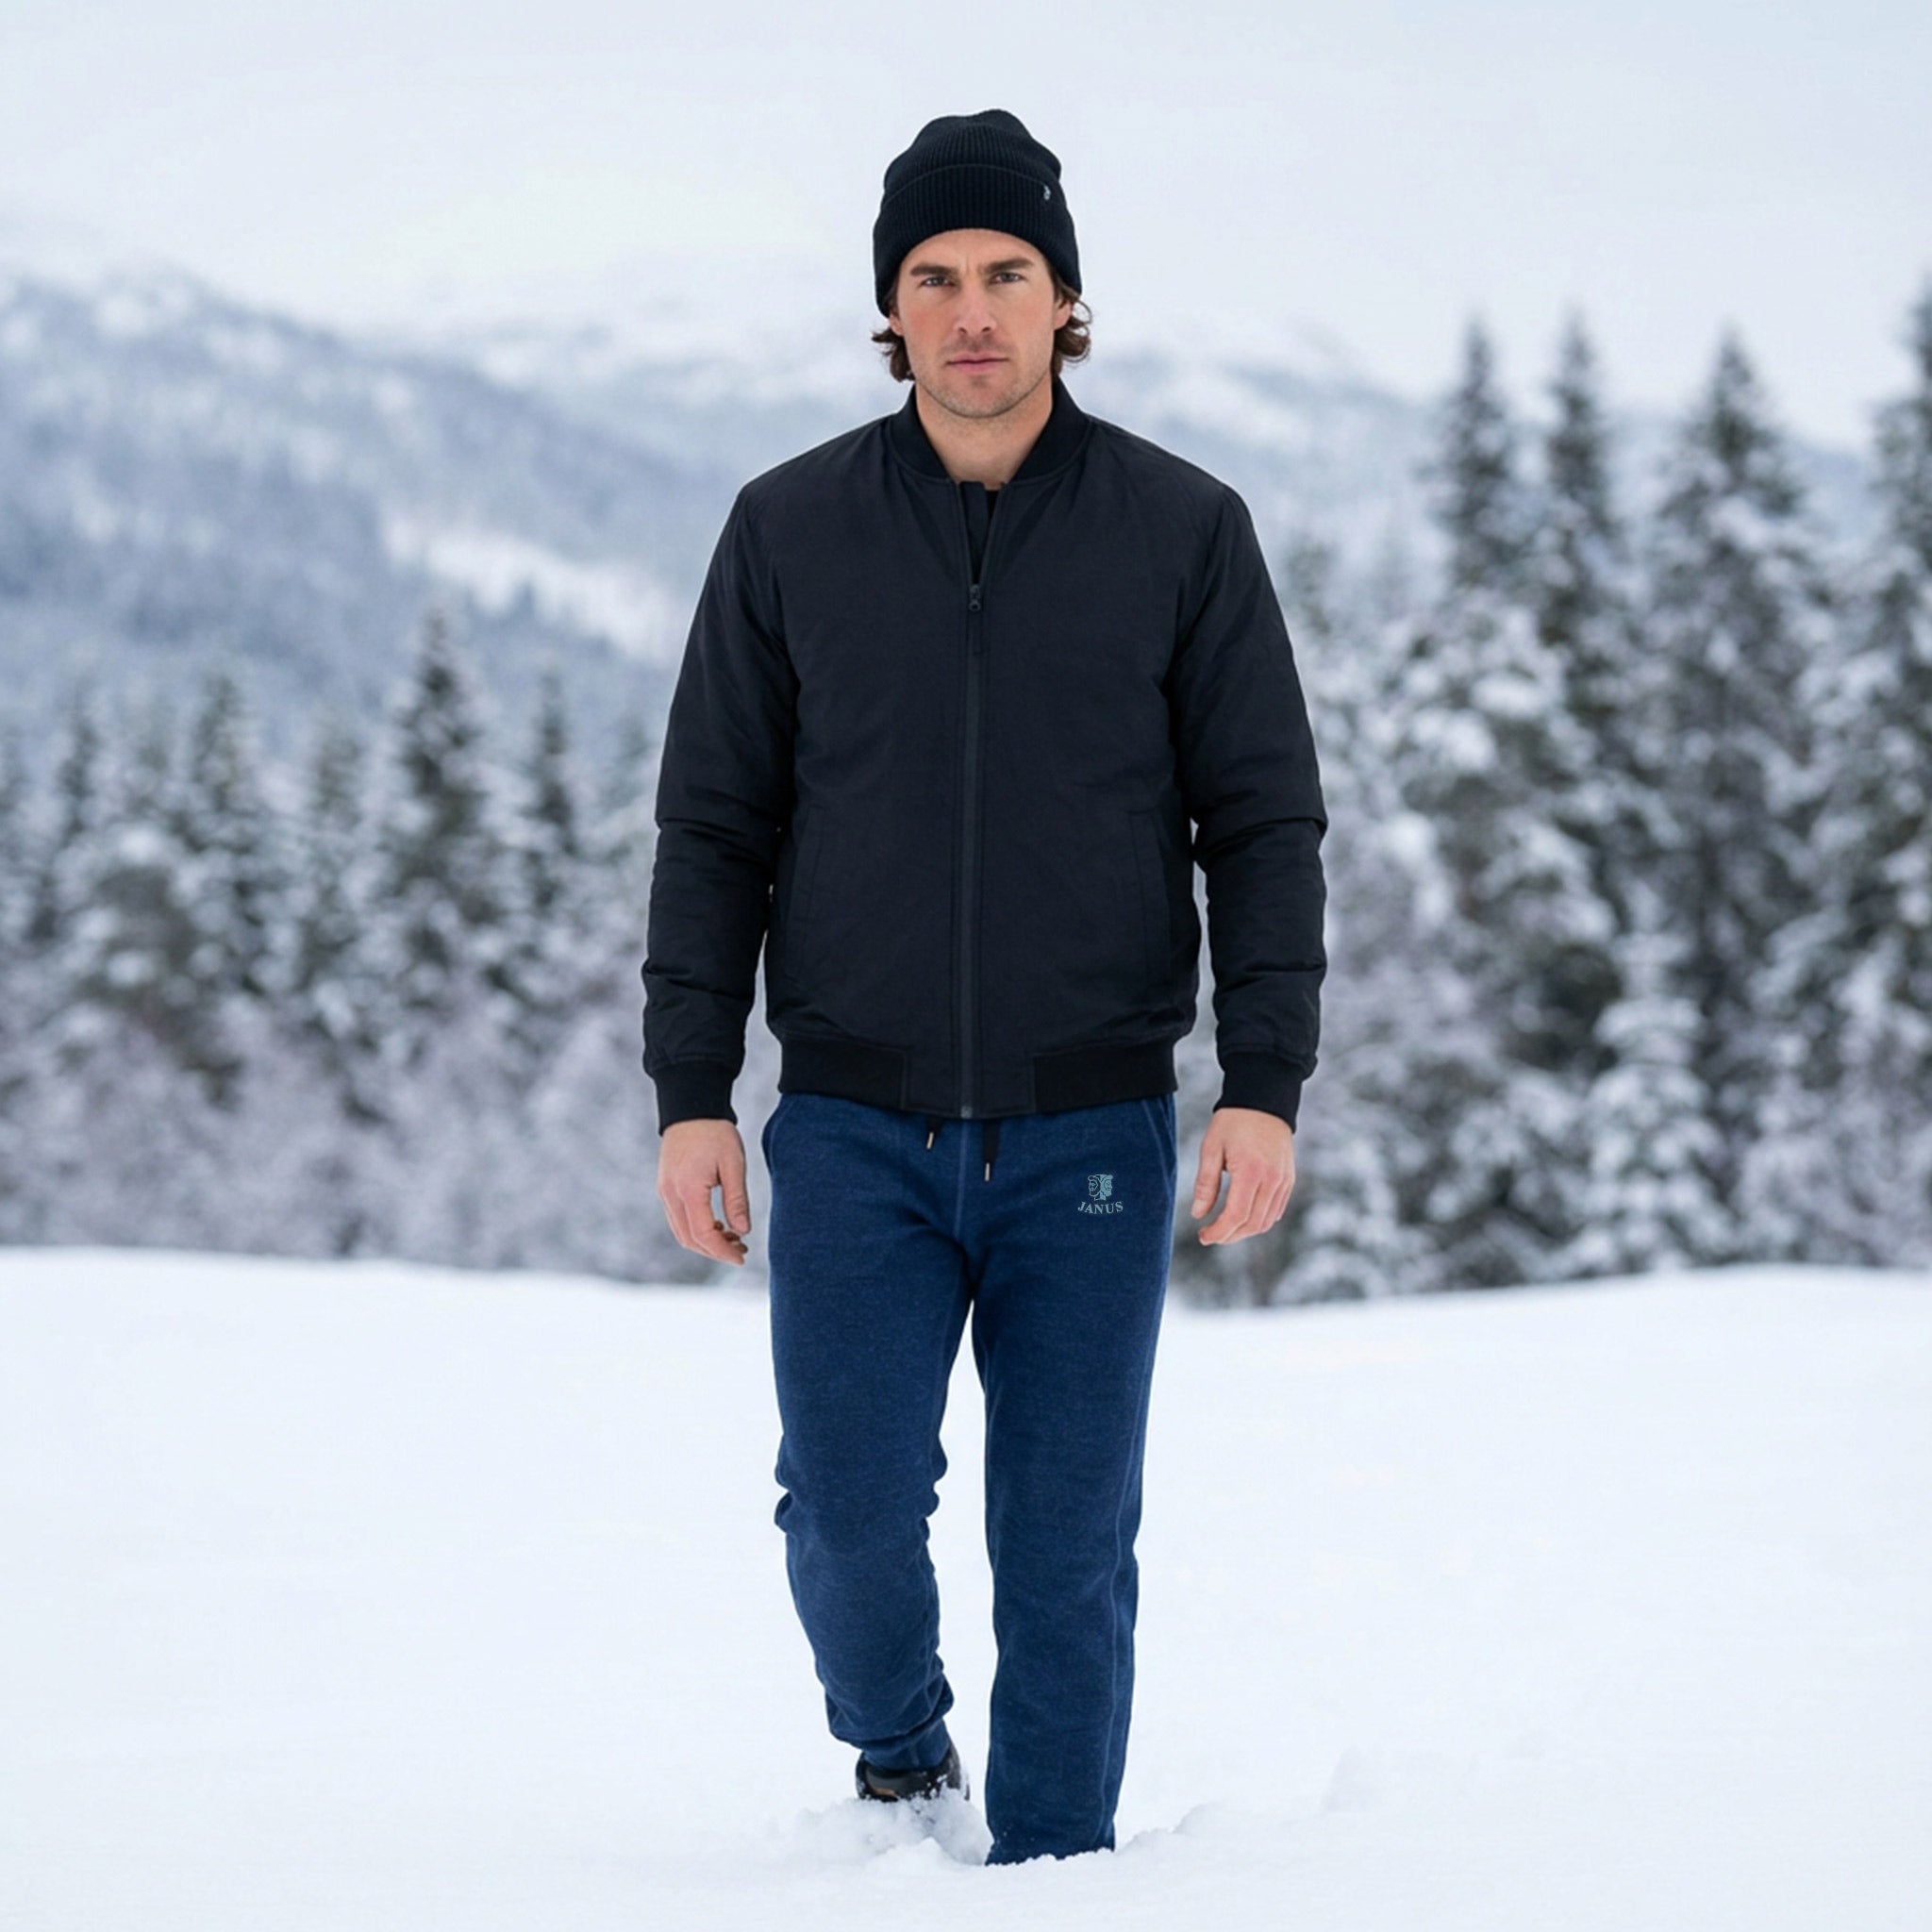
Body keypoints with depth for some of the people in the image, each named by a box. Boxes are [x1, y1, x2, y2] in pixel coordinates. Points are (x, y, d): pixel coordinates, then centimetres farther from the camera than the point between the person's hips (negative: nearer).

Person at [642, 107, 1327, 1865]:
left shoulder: (1184, 531, 0)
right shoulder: (791, 532, 2)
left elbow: (1266, 823, 0)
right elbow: (714, 828, 5)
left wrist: (1265, 1087, -10)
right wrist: (692, 1095, -1)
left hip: (1092, 1133, 0)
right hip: (856, 1133, 1)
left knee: (1067, 1548, 1)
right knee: (852, 1506, -5)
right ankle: (898, 1747, 26)